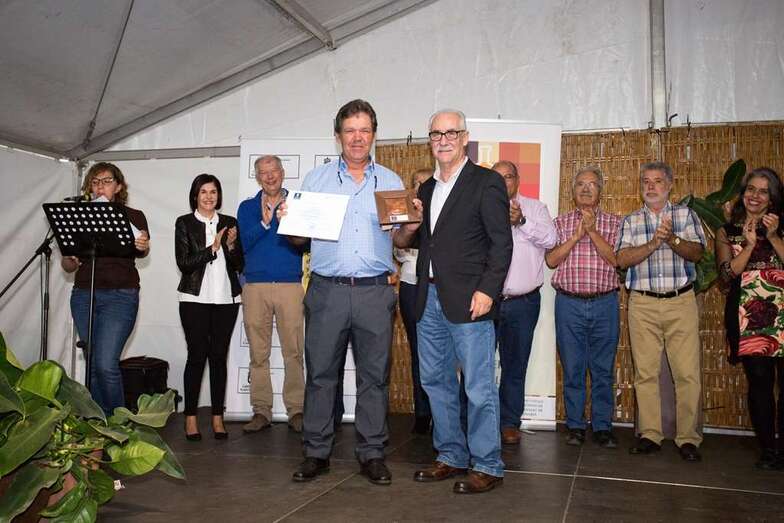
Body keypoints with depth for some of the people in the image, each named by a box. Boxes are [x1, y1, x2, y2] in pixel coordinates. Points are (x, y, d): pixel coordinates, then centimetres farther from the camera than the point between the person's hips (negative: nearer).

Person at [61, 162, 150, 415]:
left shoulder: (133, 217, 5)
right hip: (84, 294, 3)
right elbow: (67, 266, 12)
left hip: (120, 296, -3)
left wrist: (143, 247, -35)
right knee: (93, 366, 6)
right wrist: (70, 259, -11)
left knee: (106, 364, -14)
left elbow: (142, 251, -12)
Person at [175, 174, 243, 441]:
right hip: (195, 298, -2)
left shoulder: (230, 223, 12)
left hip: (226, 298, 2)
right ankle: (191, 417, 6)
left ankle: (218, 417, 8)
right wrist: (212, 249, -15)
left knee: (219, 356, 3)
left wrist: (231, 246, -8)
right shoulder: (185, 223, 5)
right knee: (197, 355, -4)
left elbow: (239, 265, 10)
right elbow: (183, 263, -5)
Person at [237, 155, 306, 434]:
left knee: (294, 351, -4)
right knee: (258, 353, 2)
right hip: (255, 286, 2)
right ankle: (261, 410, 9)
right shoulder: (247, 207, 15)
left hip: (291, 285, -1)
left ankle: (296, 410, 2)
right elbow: (245, 243, 1)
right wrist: (265, 221, -11)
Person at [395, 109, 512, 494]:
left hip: (468, 300, -7)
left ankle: (487, 466, 10)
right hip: (429, 299, 7)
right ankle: (452, 456, 26)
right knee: (436, 382, 13)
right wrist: (405, 234, 2)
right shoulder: (426, 189, 18)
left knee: (479, 387, -2)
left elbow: (501, 242, -8)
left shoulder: (487, 183, -3)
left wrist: (487, 290, -16)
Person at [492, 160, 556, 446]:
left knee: (515, 365, 10)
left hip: (523, 302, 1)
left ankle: (510, 423, 21)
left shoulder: (535, 208, 9)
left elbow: (550, 239, -6)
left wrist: (522, 221, -17)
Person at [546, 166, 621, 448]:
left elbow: (616, 258, -6)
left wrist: (592, 231, -13)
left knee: (603, 369, 5)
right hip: (569, 304, 0)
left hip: (604, 304, 0)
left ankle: (602, 427, 15)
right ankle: (575, 426, 17)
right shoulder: (560, 223, 9)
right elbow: (551, 260, -3)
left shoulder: (614, 222, 7)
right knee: (572, 368, 6)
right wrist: (576, 235, -11)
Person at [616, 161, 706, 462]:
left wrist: (672, 238, -19)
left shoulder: (686, 214, 11)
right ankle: (650, 435, 12)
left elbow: (696, 252, -2)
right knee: (645, 373, 3)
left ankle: (688, 438, 6)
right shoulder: (631, 221, 12)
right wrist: (654, 243, -15)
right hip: (643, 304, 1)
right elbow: (622, 259, -2)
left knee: (688, 373, -4)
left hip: (681, 302, -1)